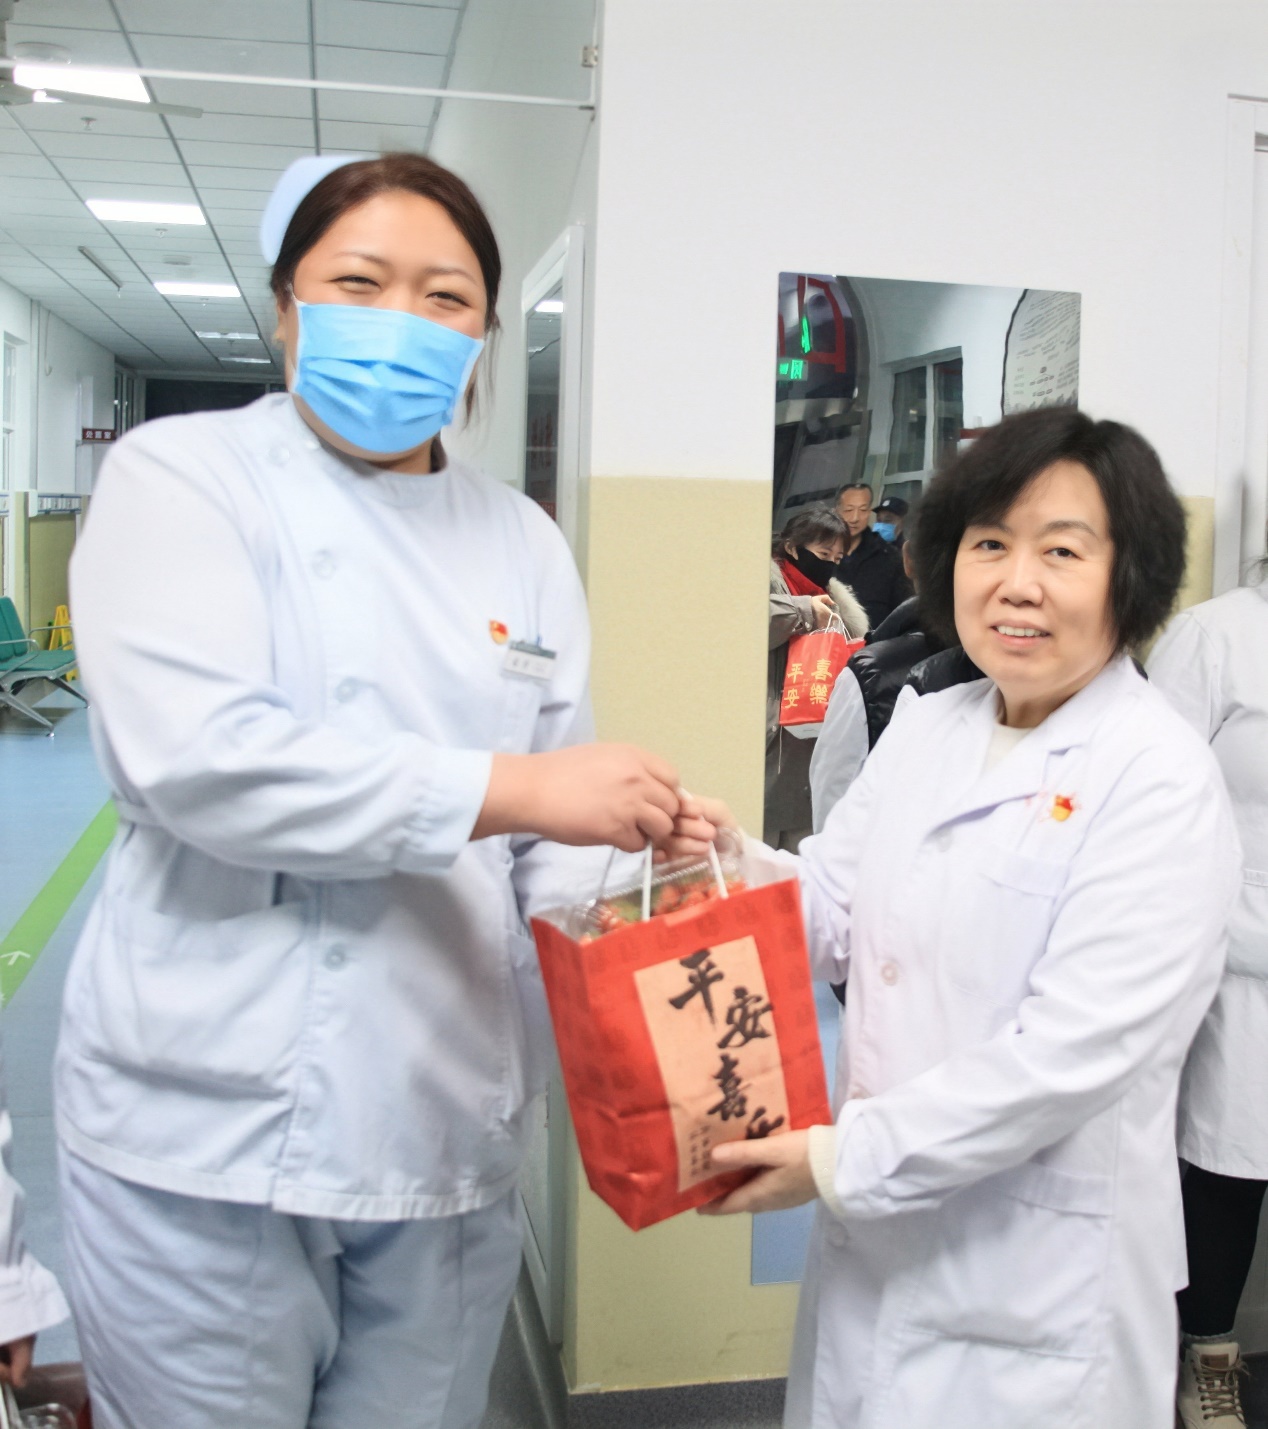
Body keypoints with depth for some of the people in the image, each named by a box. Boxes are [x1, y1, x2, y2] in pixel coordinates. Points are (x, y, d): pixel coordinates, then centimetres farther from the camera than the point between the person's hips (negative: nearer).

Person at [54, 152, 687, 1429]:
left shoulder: (521, 539, 10)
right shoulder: (183, 475, -2)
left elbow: (557, 810, 6)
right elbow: (195, 754, -18)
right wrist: (510, 786, -21)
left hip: (450, 1135, 4)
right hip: (215, 1129, -4)